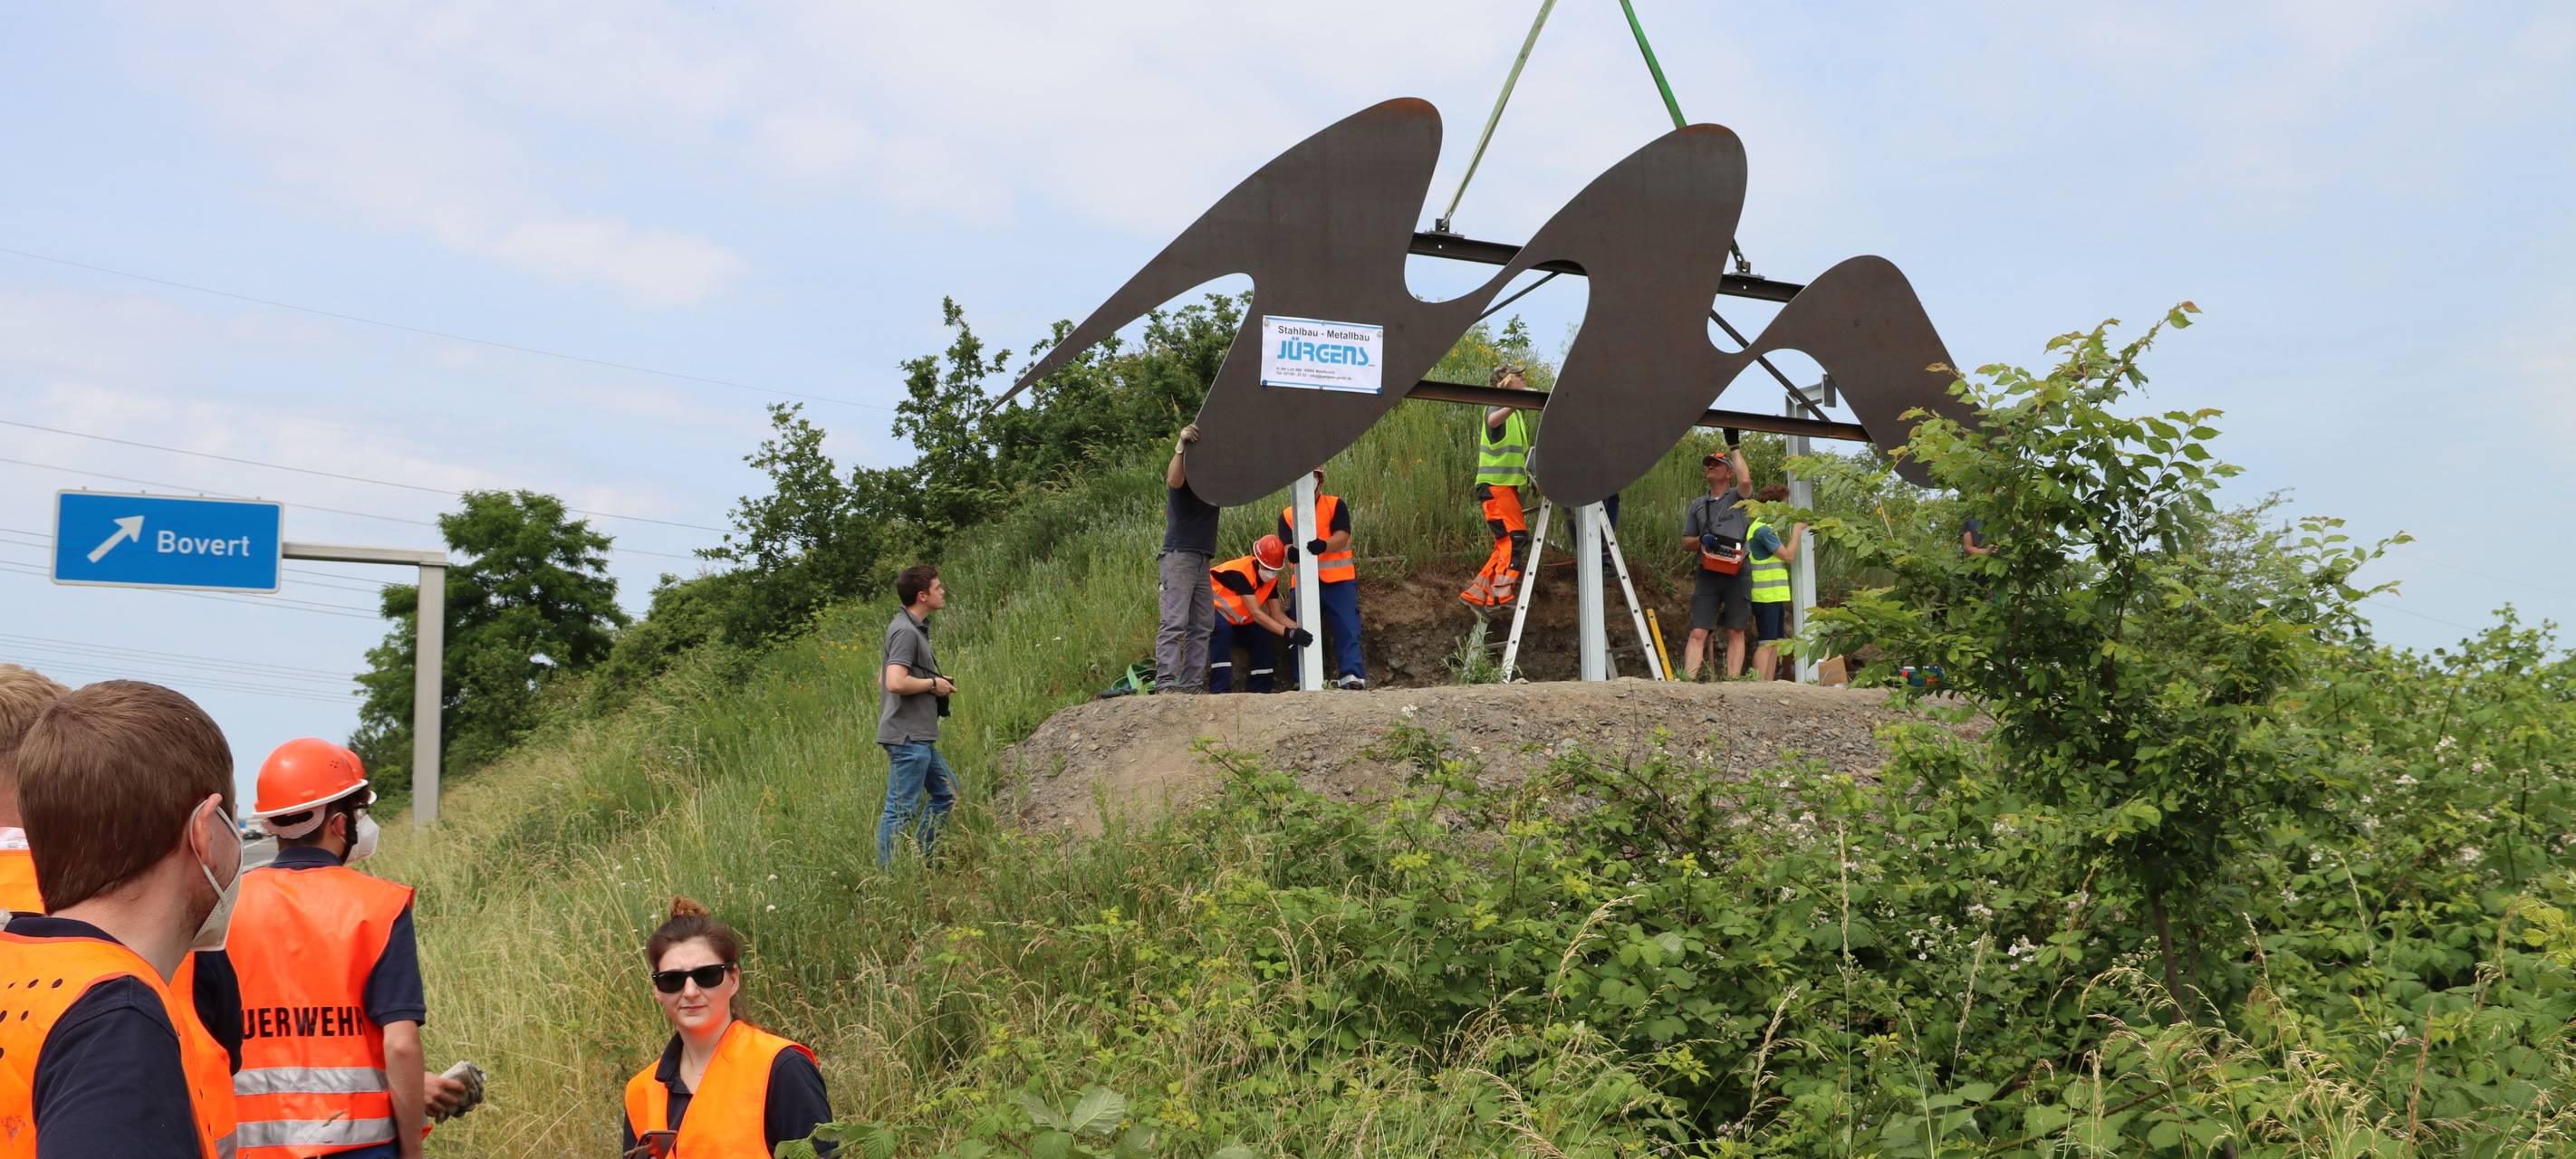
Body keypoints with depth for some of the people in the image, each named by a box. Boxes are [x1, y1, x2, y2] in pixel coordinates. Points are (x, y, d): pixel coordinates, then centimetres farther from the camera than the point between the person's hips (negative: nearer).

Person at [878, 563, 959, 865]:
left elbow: (884, 678, 24)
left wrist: (937, 684, 14)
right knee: (901, 811, -6)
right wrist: (933, 684, -12)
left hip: (919, 737, 11)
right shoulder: (906, 631, -16)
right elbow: (896, 682, -28)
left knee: (947, 794, 19)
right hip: (908, 737, -11)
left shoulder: (915, 627, 16)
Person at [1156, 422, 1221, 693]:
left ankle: (1191, 684, 5)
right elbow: (1174, 481, -25)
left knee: (1202, 625, 5)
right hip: (1179, 555, -8)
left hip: (1201, 558, 8)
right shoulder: (1186, 465, -3)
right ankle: (1165, 682, -20)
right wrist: (1181, 446, -37)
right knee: (1175, 621, -15)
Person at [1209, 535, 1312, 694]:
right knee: (1222, 629, -36)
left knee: (1262, 636, -6)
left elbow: (1276, 615, -6)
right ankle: (1219, 691, -38)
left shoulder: (1272, 578, -6)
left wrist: (1298, 631, -24)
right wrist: (1288, 632, -43)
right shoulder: (1241, 571, -33)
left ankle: (1259, 691, 1)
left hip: (1236, 618, 8)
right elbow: (1255, 613, -37)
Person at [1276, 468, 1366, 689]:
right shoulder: (1287, 515, 12)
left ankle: (1350, 676, -19)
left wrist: (1323, 546, -32)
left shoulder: (1336, 505, 4)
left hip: (1338, 580, -2)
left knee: (1347, 629, -12)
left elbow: (1342, 537, -10)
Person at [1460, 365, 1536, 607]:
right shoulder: (1497, 404, -7)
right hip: (1495, 483, -9)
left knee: (1507, 543, 8)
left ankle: (1477, 592, 10)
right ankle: (1501, 594, -18)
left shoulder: (1517, 413, 22)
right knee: (1516, 537, -17)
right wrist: (1516, 403, -49)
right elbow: (1493, 421, -34)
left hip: (1509, 484, 9)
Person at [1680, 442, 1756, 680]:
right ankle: (1688, 682, -15)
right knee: (1698, 633, -8)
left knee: (1736, 633, 1)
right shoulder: (1697, 505, 20)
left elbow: (1745, 480, -15)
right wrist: (1701, 540, -3)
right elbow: (1686, 541, 20)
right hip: (1708, 574, 2)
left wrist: (1734, 448, -5)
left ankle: (1732, 682, 1)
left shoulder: (1738, 497, 9)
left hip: (1737, 573, -2)